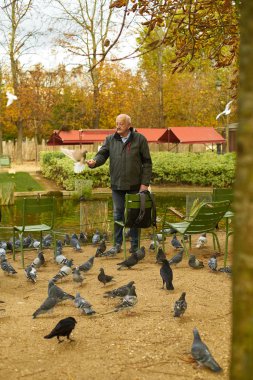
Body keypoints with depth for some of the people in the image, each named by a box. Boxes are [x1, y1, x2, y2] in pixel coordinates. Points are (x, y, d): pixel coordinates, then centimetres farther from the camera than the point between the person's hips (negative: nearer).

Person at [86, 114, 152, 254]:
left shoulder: (139, 139, -3)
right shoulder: (110, 139, 4)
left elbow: (147, 162, -3)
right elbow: (102, 154, -3)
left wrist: (145, 183, -8)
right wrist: (94, 162, -27)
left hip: (134, 184, -2)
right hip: (117, 184, 2)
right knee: (118, 214, 8)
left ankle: (134, 244, 18)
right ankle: (117, 243, 18)